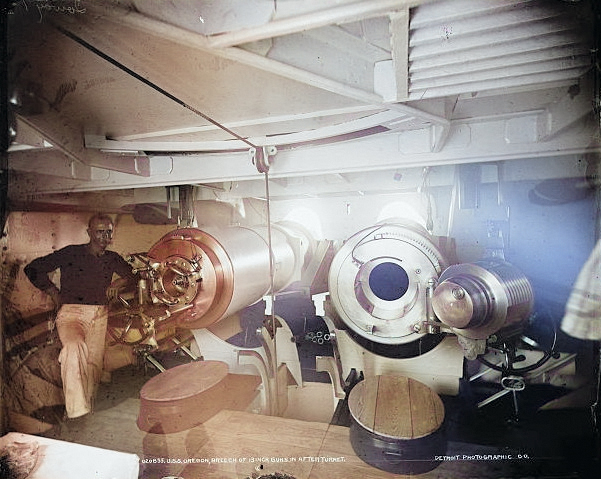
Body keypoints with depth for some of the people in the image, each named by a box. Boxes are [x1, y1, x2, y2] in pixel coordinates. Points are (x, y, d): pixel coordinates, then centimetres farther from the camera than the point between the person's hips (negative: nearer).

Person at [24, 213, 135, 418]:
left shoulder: (112, 259, 11)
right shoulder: (71, 253, 0)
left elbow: (131, 276, 27)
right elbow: (33, 269, 5)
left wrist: (119, 283, 7)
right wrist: (54, 292, 2)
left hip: (100, 314, 4)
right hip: (71, 312, -4)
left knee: (94, 362, -2)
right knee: (75, 348, -30)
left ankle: (86, 406, 14)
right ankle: (77, 410, -23)